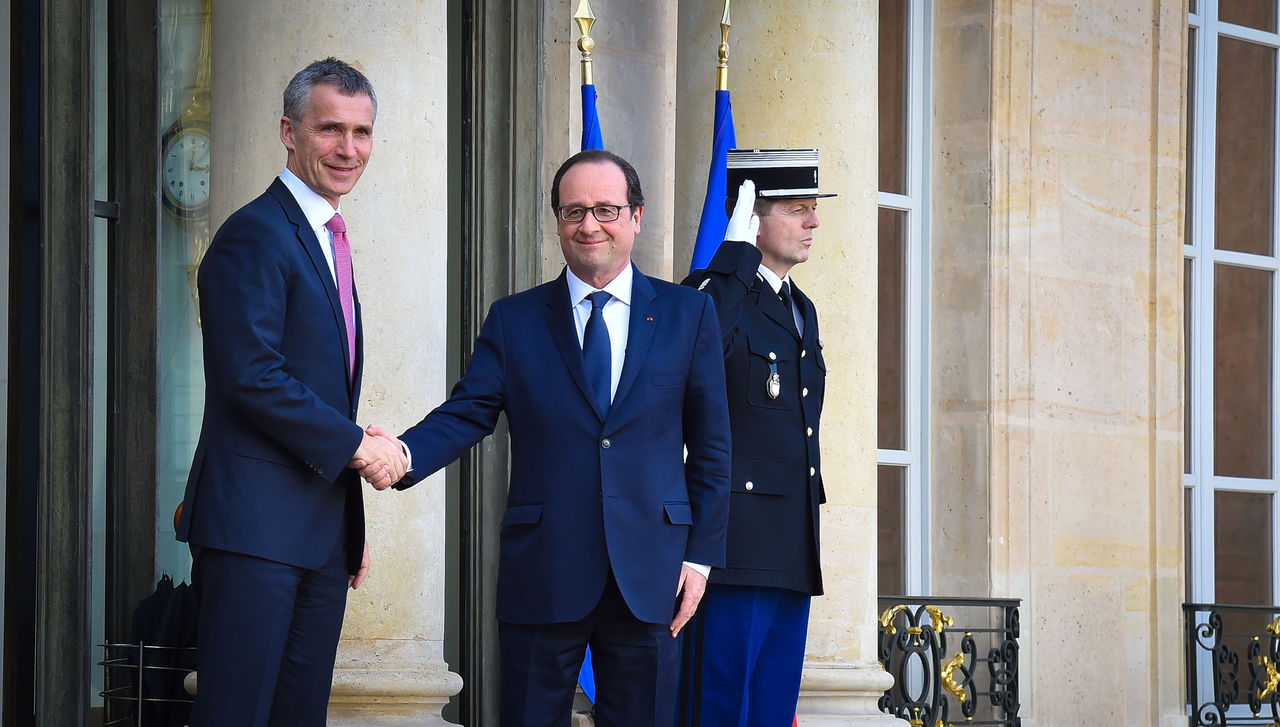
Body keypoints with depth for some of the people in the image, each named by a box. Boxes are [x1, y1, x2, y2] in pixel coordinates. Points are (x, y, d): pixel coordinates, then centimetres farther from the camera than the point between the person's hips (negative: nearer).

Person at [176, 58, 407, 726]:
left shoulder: (327, 243, 21)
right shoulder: (256, 234, -9)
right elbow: (252, 376, -18)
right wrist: (354, 443, -11)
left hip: (321, 534, 9)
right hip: (256, 522, -9)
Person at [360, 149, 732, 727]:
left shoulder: (688, 315, 8)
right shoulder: (513, 321, 10)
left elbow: (710, 447, 8)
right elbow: (467, 414, -1)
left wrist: (701, 554, 2)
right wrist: (404, 455, -21)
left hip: (648, 577, 0)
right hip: (542, 575, 0)